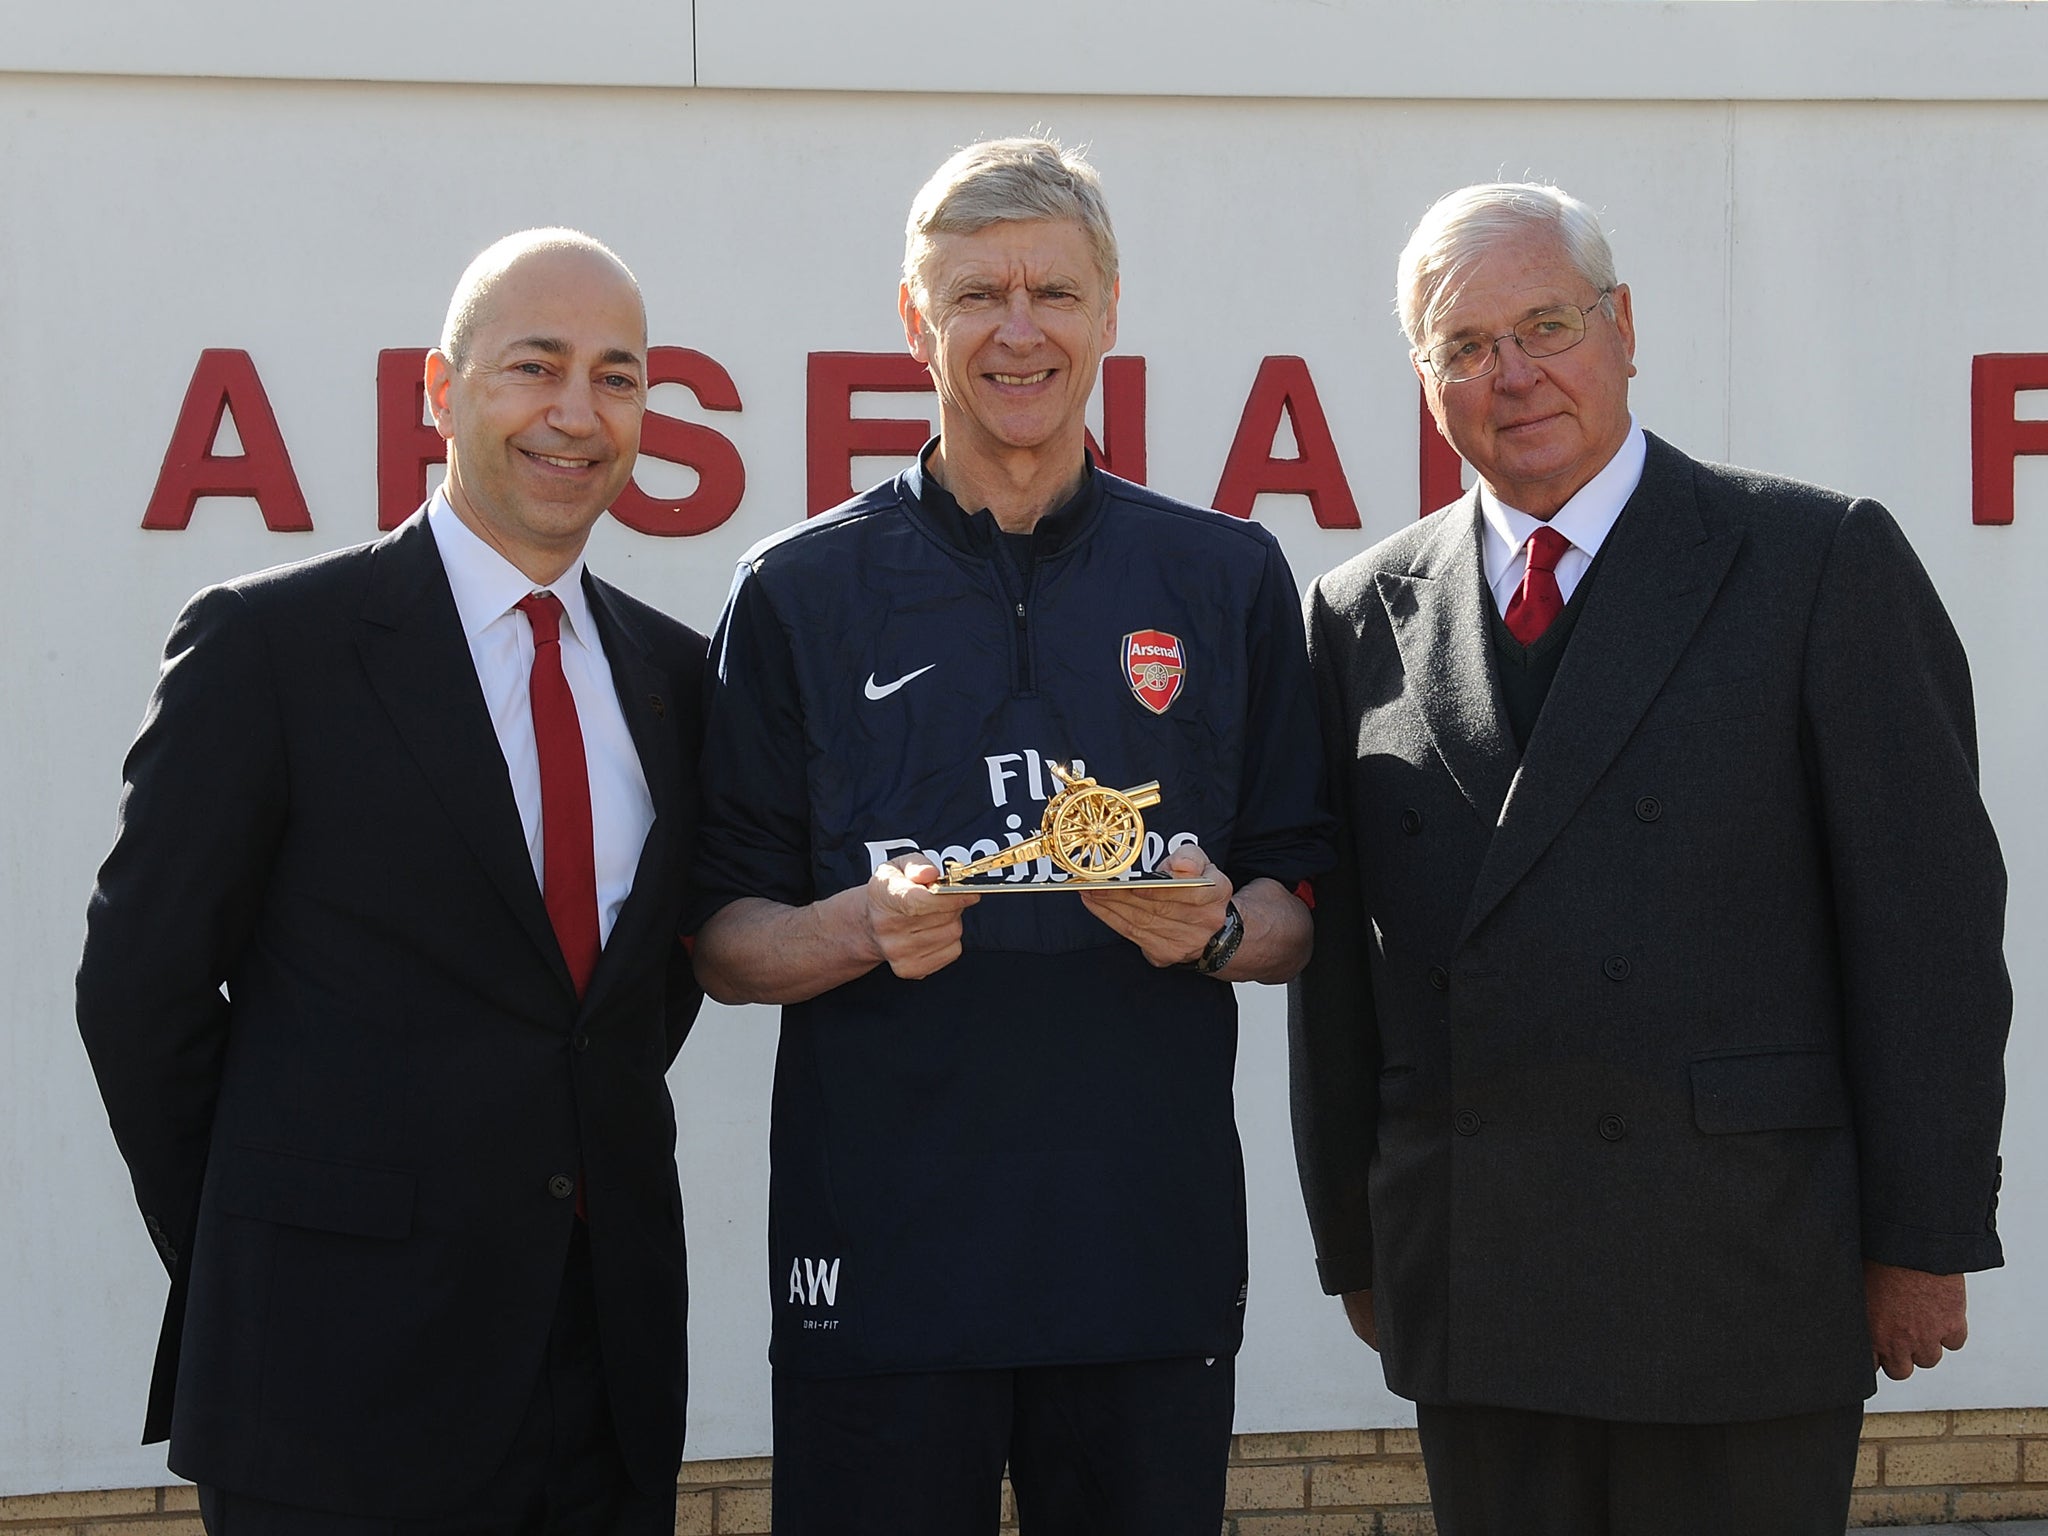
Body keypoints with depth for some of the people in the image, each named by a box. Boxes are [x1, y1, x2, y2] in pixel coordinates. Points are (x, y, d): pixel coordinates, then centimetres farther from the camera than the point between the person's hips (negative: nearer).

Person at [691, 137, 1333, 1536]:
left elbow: (1299, 917, 11)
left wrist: (1217, 928, -11)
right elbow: (724, 945, 4)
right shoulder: (801, 594, 6)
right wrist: (867, 927, -15)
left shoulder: (1227, 579, 9)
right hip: (883, 1250, -1)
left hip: (1152, 1248, 1)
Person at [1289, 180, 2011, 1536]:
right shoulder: (1363, 614, 10)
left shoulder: (1822, 563, -1)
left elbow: (1931, 918, -3)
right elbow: (1338, 957, 11)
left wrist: (1926, 1239, -6)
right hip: (1470, 1299, 3)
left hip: (1743, 1280, -3)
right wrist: (1356, 1237, 9)